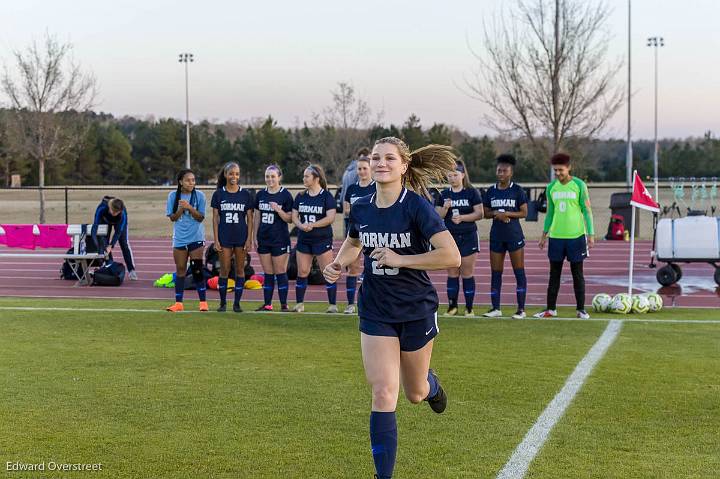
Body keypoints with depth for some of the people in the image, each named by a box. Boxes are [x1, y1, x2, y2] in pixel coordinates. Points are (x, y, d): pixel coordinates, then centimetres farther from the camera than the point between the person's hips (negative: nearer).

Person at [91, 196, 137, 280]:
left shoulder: (123, 212, -42)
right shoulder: (102, 208, -43)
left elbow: (118, 231, -37)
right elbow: (95, 224, -44)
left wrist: (111, 245, -44)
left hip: (119, 222, -1)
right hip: (105, 221, 1)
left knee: (124, 243, -5)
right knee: (103, 244, -8)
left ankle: (131, 270, 1)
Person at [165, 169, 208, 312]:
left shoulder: (199, 195, -3)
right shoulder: (173, 196, 0)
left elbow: (200, 217, -5)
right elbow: (172, 218, -1)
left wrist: (189, 207, -20)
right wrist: (181, 208, -18)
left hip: (196, 238, -2)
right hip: (179, 238, 2)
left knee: (197, 270, -5)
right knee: (180, 270, 7)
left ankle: (203, 302, 2)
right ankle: (178, 303, 11)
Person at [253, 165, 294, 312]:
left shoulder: (285, 195, -5)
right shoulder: (260, 195, 8)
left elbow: (289, 219, -6)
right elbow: (257, 217, 13)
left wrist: (278, 210, -22)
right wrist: (255, 237, 9)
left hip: (280, 239, -4)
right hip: (264, 239, 4)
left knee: (281, 273, -2)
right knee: (268, 273, 9)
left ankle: (284, 304, 4)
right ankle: (267, 304, 13)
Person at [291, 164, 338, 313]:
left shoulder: (327, 196, -6)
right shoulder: (300, 196, 10)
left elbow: (331, 217, -15)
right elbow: (294, 216, 8)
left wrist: (312, 225, -19)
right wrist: (301, 225, -13)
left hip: (322, 239, -5)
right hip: (303, 239, 5)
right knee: (302, 272, 7)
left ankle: (333, 305, 4)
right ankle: (299, 304, 16)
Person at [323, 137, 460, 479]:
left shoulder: (416, 206, -17)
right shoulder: (361, 208, -2)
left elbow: (451, 257, -25)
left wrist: (399, 259, -25)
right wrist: (338, 264, 2)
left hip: (416, 310, -2)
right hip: (376, 313, 3)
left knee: (415, 393, 16)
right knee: (383, 394, -10)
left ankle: (431, 385, 54)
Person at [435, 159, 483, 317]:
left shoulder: (472, 192, -1)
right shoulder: (443, 194, 8)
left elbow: (479, 213, -6)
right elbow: (438, 216, 6)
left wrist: (462, 217, -18)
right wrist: (445, 208, -14)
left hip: (468, 237, -3)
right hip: (449, 237, 3)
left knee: (467, 273, 0)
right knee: (452, 273, 6)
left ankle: (469, 307, 7)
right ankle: (452, 305, 13)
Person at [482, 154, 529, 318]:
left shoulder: (517, 190, -3)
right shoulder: (491, 191, 8)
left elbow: (524, 212, -5)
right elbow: (486, 213, 10)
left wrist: (507, 213, -17)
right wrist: (496, 214, -10)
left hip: (514, 235, -4)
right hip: (496, 235, 4)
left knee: (519, 271, -1)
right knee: (495, 272, 6)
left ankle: (521, 308, 3)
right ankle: (495, 308, 12)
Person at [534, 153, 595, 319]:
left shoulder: (579, 185, -3)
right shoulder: (551, 187, 7)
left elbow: (587, 211, -2)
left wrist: (591, 234, -7)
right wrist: (544, 235, 10)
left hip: (576, 236, -3)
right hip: (556, 236, 3)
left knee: (577, 274, 2)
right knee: (554, 273, 6)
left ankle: (581, 309, 8)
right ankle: (551, 309, 12)